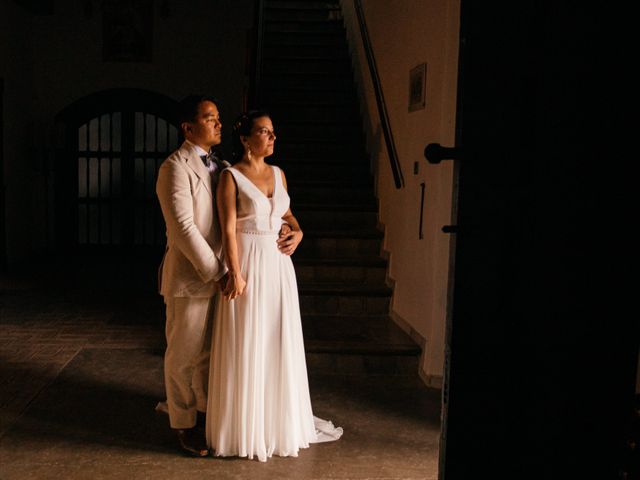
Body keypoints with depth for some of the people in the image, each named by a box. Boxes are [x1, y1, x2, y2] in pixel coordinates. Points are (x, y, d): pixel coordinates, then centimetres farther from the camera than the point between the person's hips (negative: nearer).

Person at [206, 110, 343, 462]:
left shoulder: (278, 173, 11)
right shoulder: (231, 177, -8)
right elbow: (228, 229, -13)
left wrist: (297, 232, 2)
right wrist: (236, 274, -21)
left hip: (279, 265, 7)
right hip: (248, 264, -6)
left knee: (282, 341, 14)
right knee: (246, 345, 2)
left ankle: (281, 419, 30)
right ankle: (245, 427, 18)